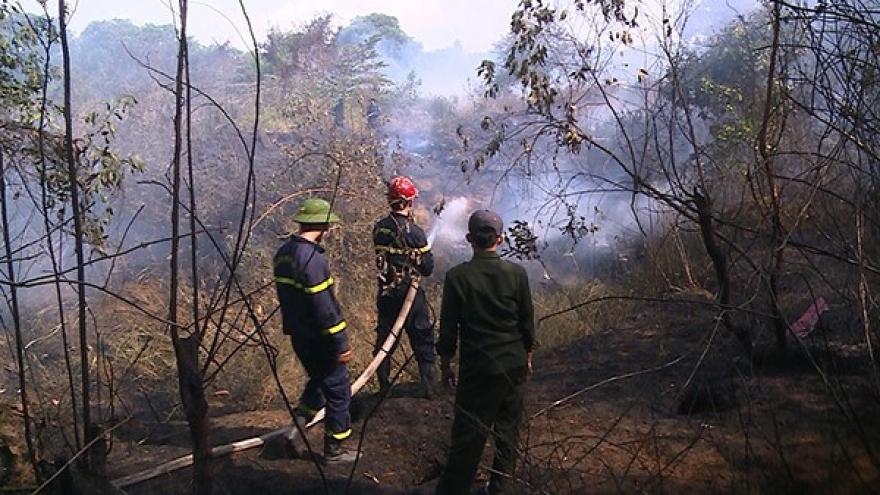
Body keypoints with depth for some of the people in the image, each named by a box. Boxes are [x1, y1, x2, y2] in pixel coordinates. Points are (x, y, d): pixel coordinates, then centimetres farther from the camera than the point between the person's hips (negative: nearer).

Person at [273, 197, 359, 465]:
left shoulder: (284, 253, 4)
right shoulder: (312, 259, -25)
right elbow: (323, 306, -26)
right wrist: (340, 343, -20)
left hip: (299, 335, 9)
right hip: (319, 339, -9)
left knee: (319, 380, 27)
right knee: (338, 390, 6)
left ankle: (297, 425, 18)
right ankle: (334, 450, 16)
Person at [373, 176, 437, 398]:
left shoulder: (379, 228, -2)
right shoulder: (413, 231, -18)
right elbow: (427, 267, -13)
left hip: (386, 293, 5)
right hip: (410, 294, -5)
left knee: (384, 339, 15)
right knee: (423, 341, 9)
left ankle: (383, 386, 23)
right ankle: (429, 387, 15)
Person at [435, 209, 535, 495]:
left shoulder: (457, 277, -11)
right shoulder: (516, 273, -6)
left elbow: (448, 328, -6)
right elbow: (527, 320, 2)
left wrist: (445, 364, 7)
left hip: (477, 367, -2)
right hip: (514, 364, 3)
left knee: (468, 434, 3)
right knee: (508, 428, 17)